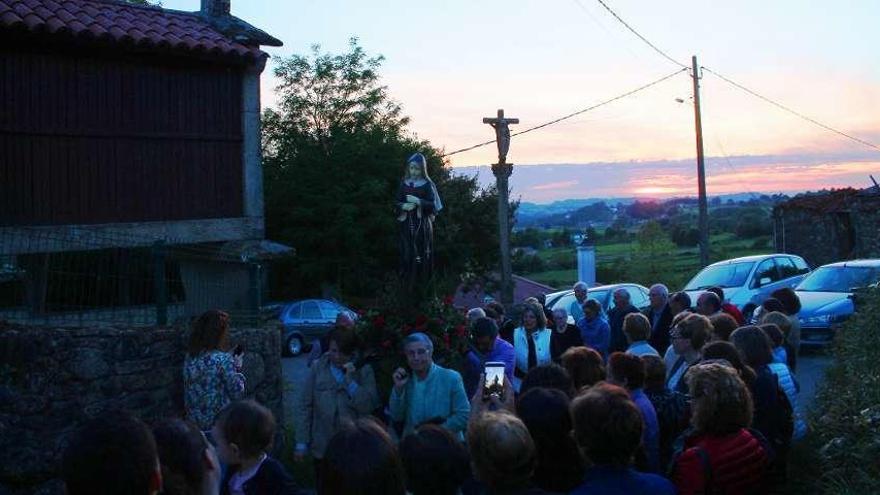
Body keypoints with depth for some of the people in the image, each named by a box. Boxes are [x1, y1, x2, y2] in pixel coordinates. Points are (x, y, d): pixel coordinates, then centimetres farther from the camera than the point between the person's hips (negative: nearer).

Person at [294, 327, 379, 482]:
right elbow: (303, 406, 0)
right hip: (322, 449, 1)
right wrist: (301, 443, -2)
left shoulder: (364, 370, -2)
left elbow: (369, 406, -11)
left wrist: (350, 381, -18)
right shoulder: (317, 368, -1)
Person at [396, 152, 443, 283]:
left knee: (422, 252, -3)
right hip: (407, 224, 3)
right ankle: (408, 278, 15)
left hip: (423, 224, -3)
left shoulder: (427, 184, -5)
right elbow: (397, 203, 9)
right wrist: (403, 206, -13)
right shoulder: (404, 183, 5)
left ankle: (423, 279, 9)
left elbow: (433, 205, -9)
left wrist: (418, 201, -22)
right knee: (407, 252, 3)